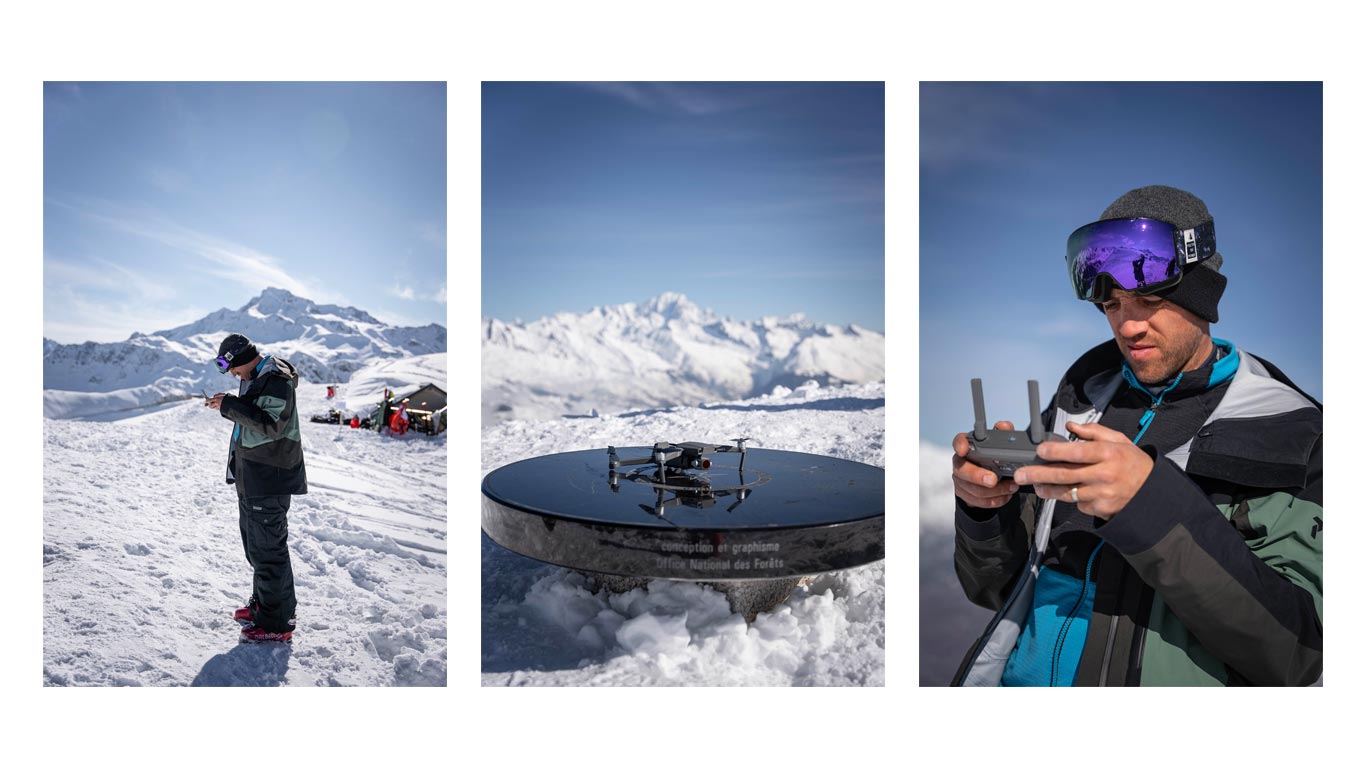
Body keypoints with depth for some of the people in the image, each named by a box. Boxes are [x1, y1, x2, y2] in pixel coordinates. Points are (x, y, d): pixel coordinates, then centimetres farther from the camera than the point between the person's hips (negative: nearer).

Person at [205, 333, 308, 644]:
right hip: (251, 477, 11)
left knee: (268, 548, -4)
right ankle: (263, 603, 37)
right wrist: (229, 407, 10)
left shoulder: (276, 380, -18)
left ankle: (277, 623, 5)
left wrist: (230, 405, -23)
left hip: (269, 480, -11)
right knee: (254, 543, 21)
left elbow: (271, 424, -27)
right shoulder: (256, 378, 14)